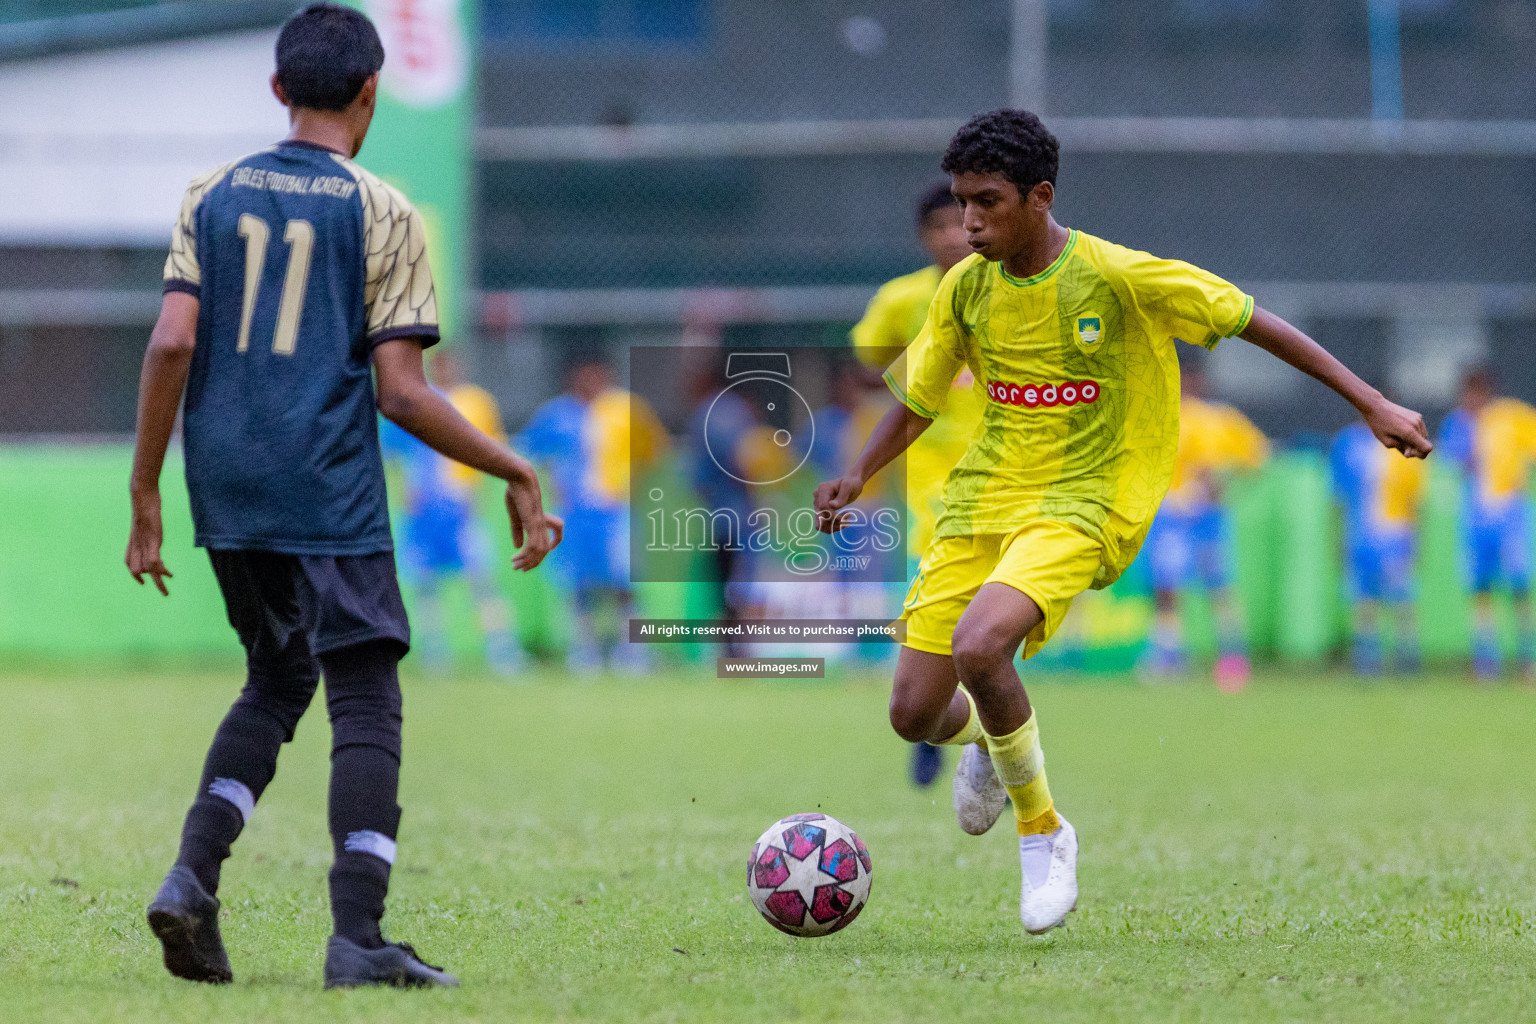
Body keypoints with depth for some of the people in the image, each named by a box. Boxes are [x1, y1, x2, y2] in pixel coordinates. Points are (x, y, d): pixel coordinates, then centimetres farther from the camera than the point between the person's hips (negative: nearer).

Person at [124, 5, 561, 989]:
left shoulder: (214, 195, 8)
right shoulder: (382, 213, -4)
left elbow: (172, 343, -2)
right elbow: (402, 392, -8)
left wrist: (146, 495, 4)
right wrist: (519, 474, 1)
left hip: (228, 492, 5)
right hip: (330, 499, -5)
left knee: (276, 679, 20)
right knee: (367, 705, -1)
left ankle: (192, 880, 3)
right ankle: (357, 937, -11)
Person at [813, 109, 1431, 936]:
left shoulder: (1119, 277, -13)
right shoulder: (965, 289, 2)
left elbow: (1251, 322, -6)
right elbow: (919, 399, 16)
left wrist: (1371, 404, -7)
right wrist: (856, 476, -2)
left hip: (1080, 504, -5)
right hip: (981, 500, 5)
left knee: (978, 645, -33)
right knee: (914, 713, -2)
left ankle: (1041, 831, -9)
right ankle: (985, 741, 38)